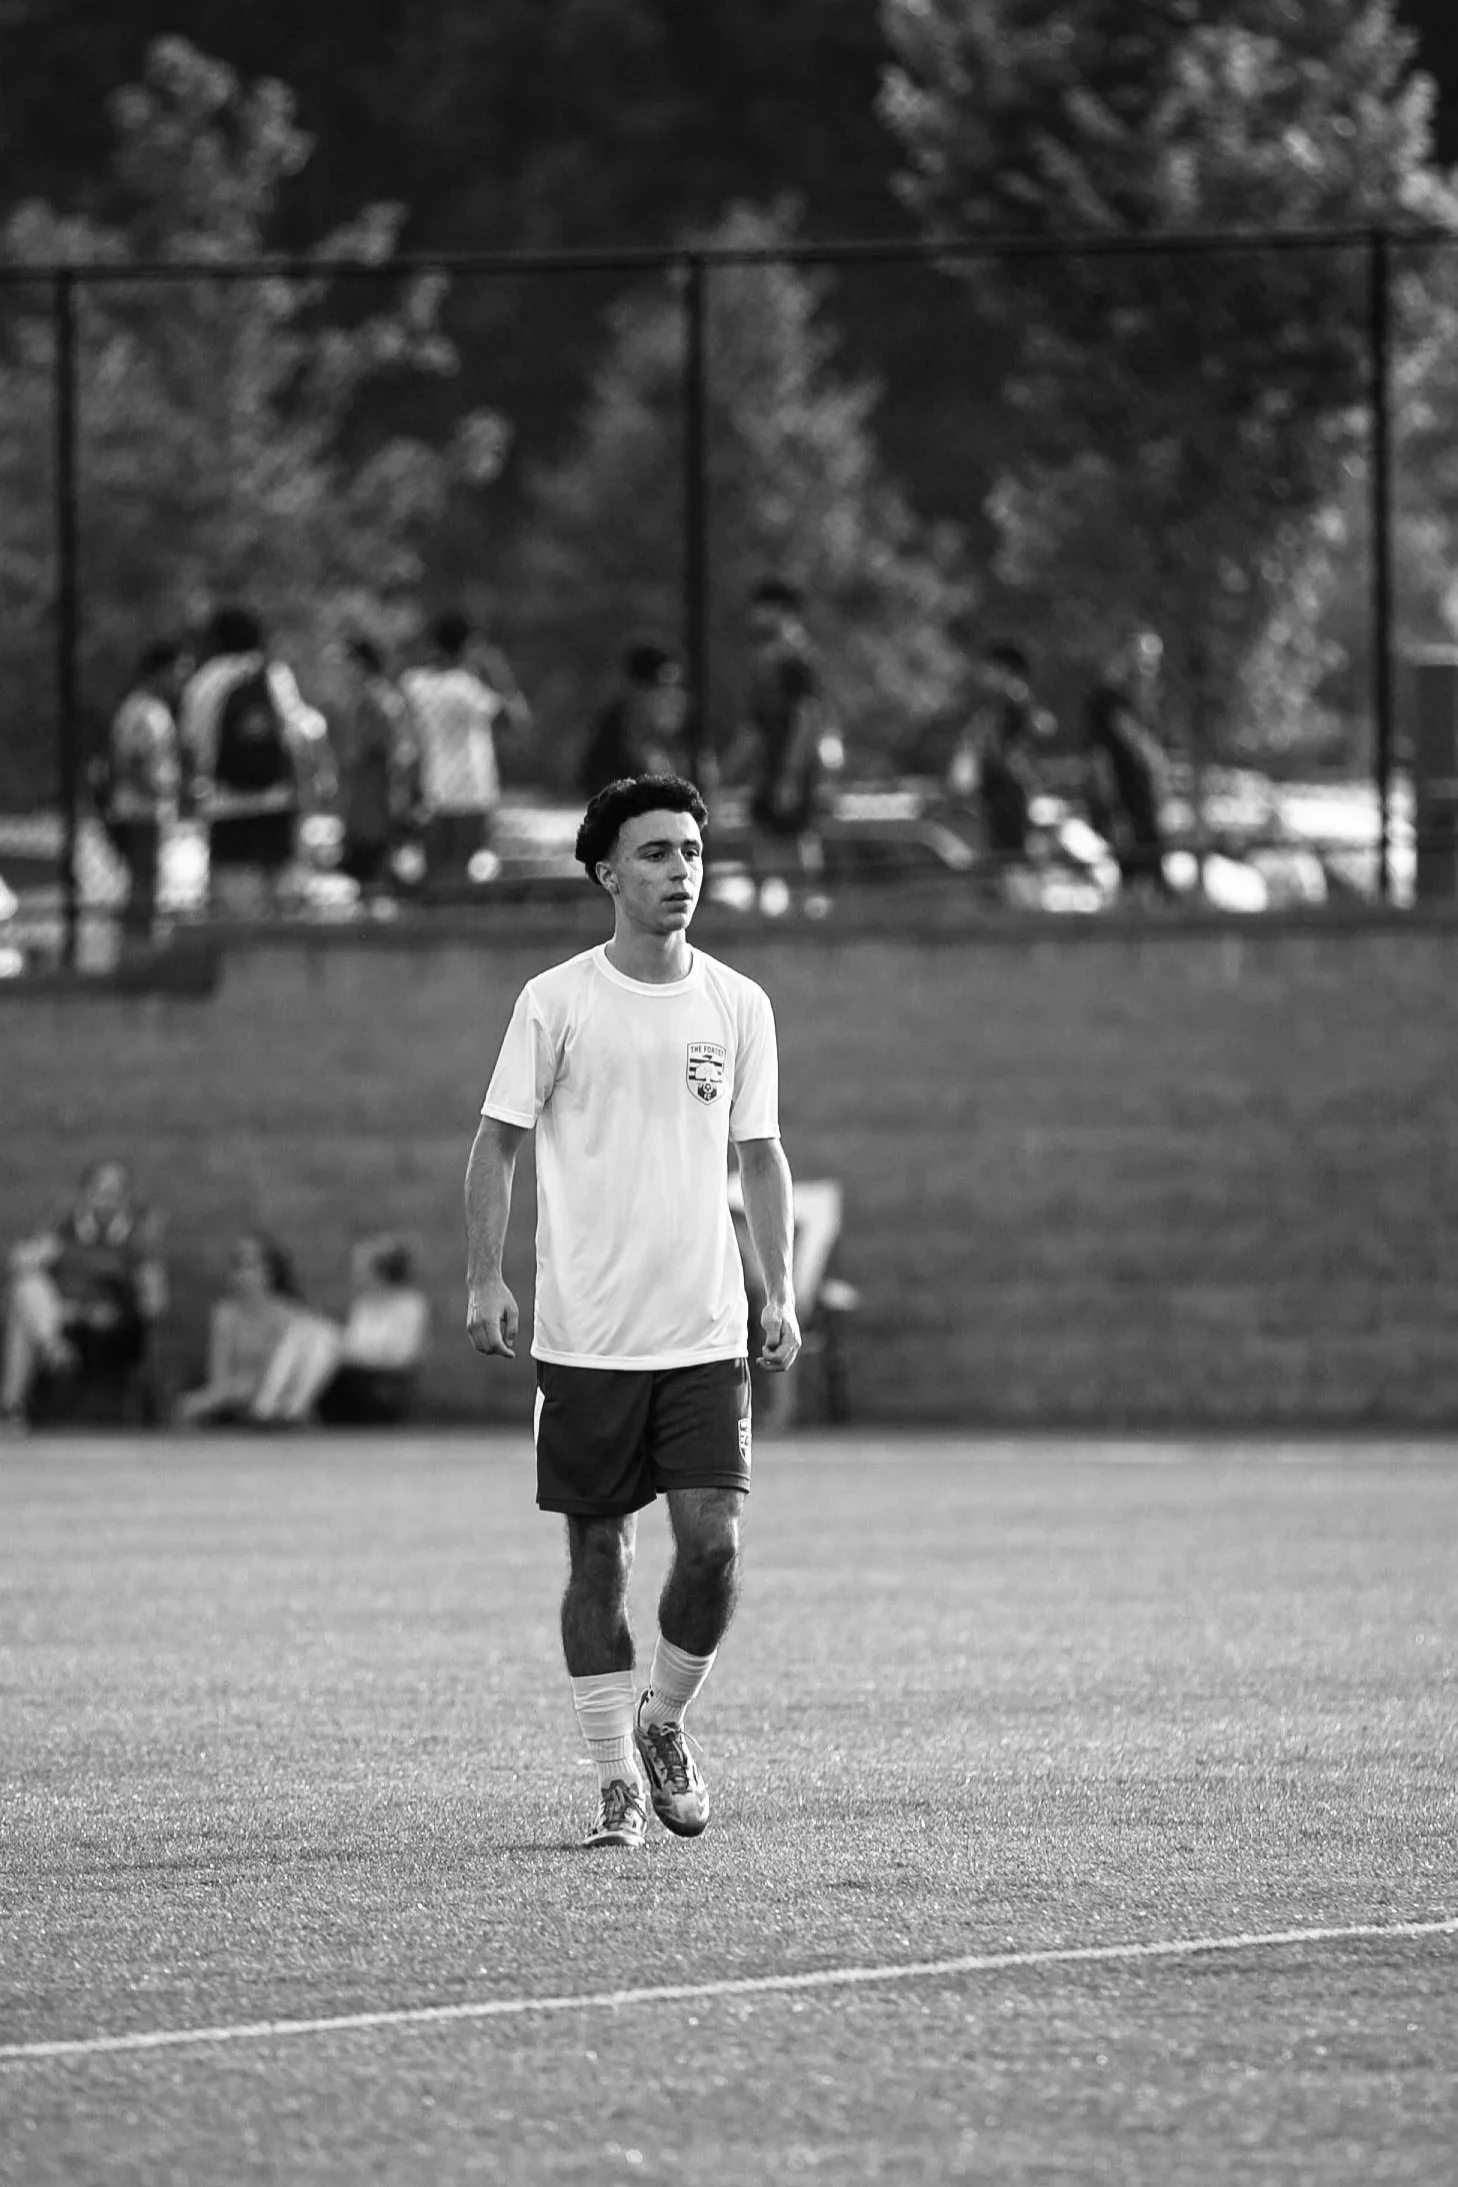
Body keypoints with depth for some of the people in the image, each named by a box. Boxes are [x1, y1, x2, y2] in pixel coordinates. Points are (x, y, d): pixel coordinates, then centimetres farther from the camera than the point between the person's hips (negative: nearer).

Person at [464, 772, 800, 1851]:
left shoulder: (739, 1005, 6)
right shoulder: (557, 1001, -2)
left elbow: (761, 1154, 13)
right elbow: (498, 1143, 2)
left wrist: (780, 1292, 5)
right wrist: (484, 1280, -6)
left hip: (706, 1332, 2)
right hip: (585, 1338, -2)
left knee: (714, 1545, -9)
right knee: (598, 1556, 2)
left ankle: (665, 1722, 16)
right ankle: (618, 1780, 12)